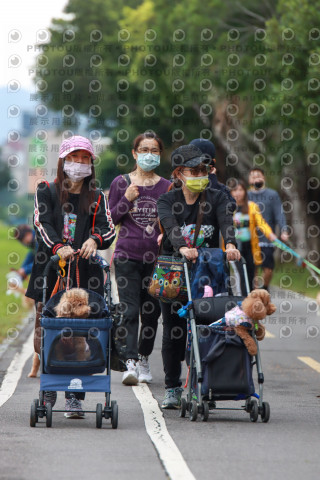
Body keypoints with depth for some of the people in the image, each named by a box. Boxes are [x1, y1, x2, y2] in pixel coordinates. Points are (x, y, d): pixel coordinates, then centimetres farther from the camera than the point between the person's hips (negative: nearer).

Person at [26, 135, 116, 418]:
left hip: (85, 272, 0)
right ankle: (48, 390, 16)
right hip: (51, 270, 0)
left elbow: (108, 229, 2)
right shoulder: (47, 192, 11)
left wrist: (94, 239, -22)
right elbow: (42, 223, -5)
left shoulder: (97, 198, 16)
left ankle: (74, 397, -4)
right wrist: (58, 247, -23)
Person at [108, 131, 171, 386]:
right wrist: (127, 199, -10)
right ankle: (130, 363, -16)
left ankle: (144, 359, 23)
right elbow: (110, 219, 4)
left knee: (152, 312, 6)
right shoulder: (121, 183, 5)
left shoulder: (166, 186, 8)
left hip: (156, 256, 2)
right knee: (130, 311, -12)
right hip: (127, 256, -2)